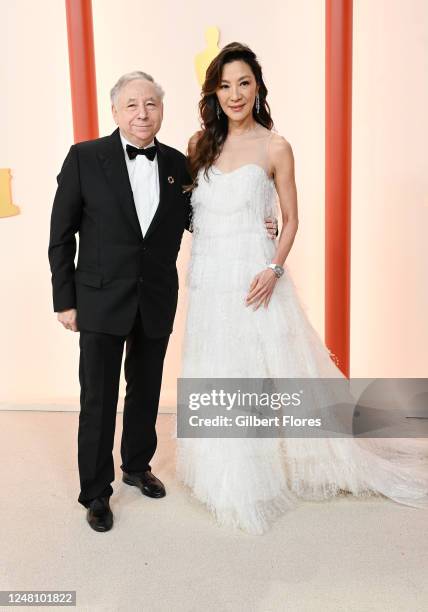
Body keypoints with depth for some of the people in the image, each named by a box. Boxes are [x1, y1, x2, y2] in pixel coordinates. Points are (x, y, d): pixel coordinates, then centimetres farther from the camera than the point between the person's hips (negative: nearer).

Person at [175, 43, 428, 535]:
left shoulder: (274, 147, -3)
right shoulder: (199, 144, 8)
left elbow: (291, 219, -2)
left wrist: (274, 269, -14)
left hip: (250, 275, -4)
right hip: (206, 275, 5)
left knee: (258, 372, 2)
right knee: (213, 376, 13)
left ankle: (255, 481, 22)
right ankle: (224, 474, 33)